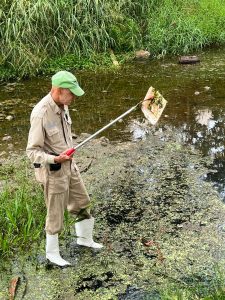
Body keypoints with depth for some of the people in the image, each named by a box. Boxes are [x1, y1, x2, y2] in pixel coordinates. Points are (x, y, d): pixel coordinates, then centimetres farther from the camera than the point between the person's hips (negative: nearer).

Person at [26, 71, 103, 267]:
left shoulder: (62, 106, -3)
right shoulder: (40, 114, -28)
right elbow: (32, 151, -23)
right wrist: (55, 159, -38)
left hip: (69, 165, 8)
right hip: (52, 171, -8)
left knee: (82, 203, 20)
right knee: (56, 214, 8)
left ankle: (84, 238, 43)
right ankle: (52, 253, 30)